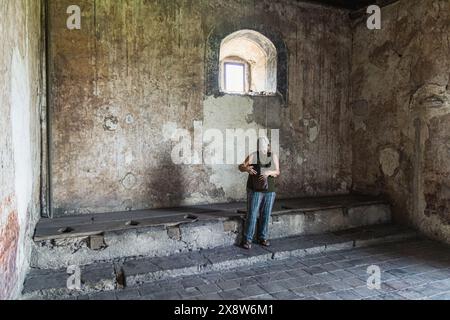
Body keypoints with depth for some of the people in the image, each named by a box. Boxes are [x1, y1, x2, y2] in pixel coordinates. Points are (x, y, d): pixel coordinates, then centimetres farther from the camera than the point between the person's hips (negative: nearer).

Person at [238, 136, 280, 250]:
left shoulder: (274, 156, 1)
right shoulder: (252, 156, -8)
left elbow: (277, 172, -3)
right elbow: (240, 167, -2)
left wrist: (269, 172, -24)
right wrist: (246, 168, -24)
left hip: (269, 191, 3)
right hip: (255, 190, -3)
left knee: (266, 215, 8)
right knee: (252, 215, -4)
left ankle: (263, 238, 23)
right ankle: (247, 240, 6)